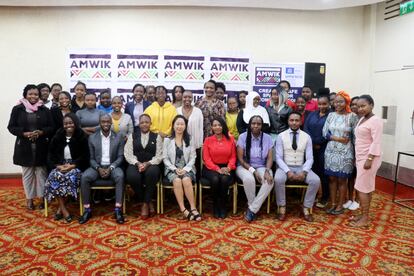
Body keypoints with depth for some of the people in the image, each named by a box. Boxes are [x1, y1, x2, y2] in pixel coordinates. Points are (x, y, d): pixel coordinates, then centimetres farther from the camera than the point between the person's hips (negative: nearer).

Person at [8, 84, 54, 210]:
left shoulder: (45, 110, 3)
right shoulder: (17, 109, 1)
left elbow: (51, 127, 3)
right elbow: (11, 127, 0)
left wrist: (41, 132, -16)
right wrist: (24, 133, -16)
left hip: (41, 147, 0)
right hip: (24, 147, 0)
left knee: (41, 173, 6)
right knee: (27, 174, 10)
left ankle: (42, 197, 18)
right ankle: (29, 198, 21)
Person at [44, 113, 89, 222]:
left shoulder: (82, 137, -2)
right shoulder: (57, 136, 8)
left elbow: (85, 156, -4)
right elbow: (50, 154, 7)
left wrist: (72, 166, -18)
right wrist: (58, 166, -11)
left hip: (75, 166, -3)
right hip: (60, 165, 3)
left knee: (70, 177, -33)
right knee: (55, 177, -28)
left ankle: (60, 208, -18)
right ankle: (63, 208, -22)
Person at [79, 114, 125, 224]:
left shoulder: (118, 137, 2)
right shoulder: (92, 138, 5)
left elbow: (120, 157, -1)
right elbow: (91, 158, 5)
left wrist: (110, 168, -17)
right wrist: (98, 168, -15)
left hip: (112, 166, -1)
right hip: (97, 167, 1)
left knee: (120, 176, -34)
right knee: (84, 177, -28)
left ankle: (118, 210, -29)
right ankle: (87, 210, -17)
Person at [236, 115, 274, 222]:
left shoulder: (267, 138, 1)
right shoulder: (243, 137, -6)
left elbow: (270, 158, -1)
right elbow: (240, 159, -8)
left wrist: (267, 171, -21)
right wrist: (252, 170, -19)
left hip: (261, 167, 2)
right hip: (245, 167, -2)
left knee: (270, 181, -30)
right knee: (249, 179, -36)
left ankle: (252, 209, -19)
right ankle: (253, 208, -10)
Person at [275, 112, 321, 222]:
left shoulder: (307, 137, 3)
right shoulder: (281, 136, -1)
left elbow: (309, 158, -1)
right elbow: (278, 158, -6)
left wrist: (304, 172, -19)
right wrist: (288, 171, -21)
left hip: (301, 168, 2)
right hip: (285, 167, -2)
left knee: (316, 180, -25)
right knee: (278, 179, -33)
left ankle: (306, 208, -6)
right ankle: (282, 207, -11)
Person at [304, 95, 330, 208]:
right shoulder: (312, 114, 14)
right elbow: (306, 128, 4)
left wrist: (317, 142, -10)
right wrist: (312, 142, -9)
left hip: (324, 149, -4)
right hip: (311, 147, 4)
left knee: (323, 172, 1)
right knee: (313, 171, 7)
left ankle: (324, 198, 14)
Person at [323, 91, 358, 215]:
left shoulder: (352, 116, -4)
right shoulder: (331, 115, 6)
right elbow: (324, 132, 2)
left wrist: (355, 153, -7)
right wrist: (337, 138, -13)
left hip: (345, 153, -3)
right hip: (331, 151, 3)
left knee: (342, 179, 4)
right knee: (332, 178, 8)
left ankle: (340, 205, 17)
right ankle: (333, 204, 20)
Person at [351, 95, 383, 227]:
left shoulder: (376, 120, -14)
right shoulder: (362, 119, 13)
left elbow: (376, 142, -19)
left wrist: (369, 159, -23)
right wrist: (356, 158, 14)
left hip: (369, 158, -9)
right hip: (361, 157, 9)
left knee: (362, 187, -6)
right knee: (366, 187, 13)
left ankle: (365, 218, 4)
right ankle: (364, 214, 20)